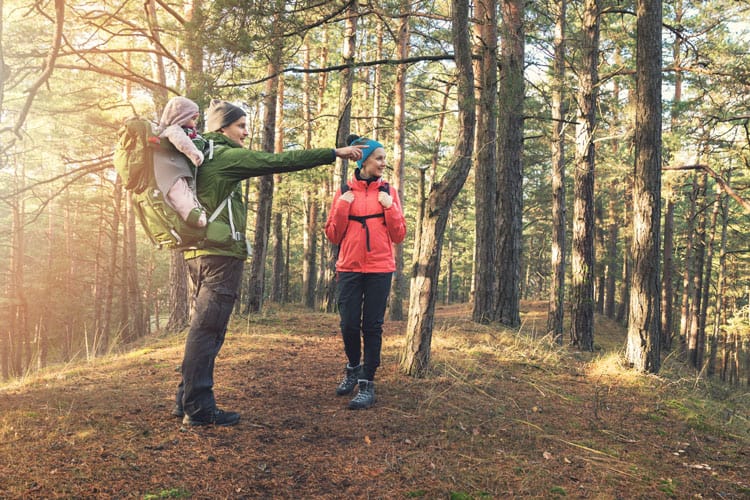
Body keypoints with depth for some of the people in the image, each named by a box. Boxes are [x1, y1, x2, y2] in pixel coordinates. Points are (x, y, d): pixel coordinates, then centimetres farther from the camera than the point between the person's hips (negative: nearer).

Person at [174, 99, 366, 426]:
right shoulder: (225, 156, -9)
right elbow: (280, 161, -13)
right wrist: (335, 153, -11)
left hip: (201, 252, 10)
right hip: (221, 252, -10)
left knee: (203, 328, 14)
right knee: (208, 329, -7)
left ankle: (188, 400, 19)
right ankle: (198, 408, -3)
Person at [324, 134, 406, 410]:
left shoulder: (388, 192, 6)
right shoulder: (344, 192, 6)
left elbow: (399, 236, 3)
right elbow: (333, 235, 5)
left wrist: (390, 208, -10)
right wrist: (342, 207, -8)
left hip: (380, 268, -1)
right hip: (350, 268, 1)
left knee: (372, 326, 0)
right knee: (349, 324, 3)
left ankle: (367, 383, 8)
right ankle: (353, 368, 29)